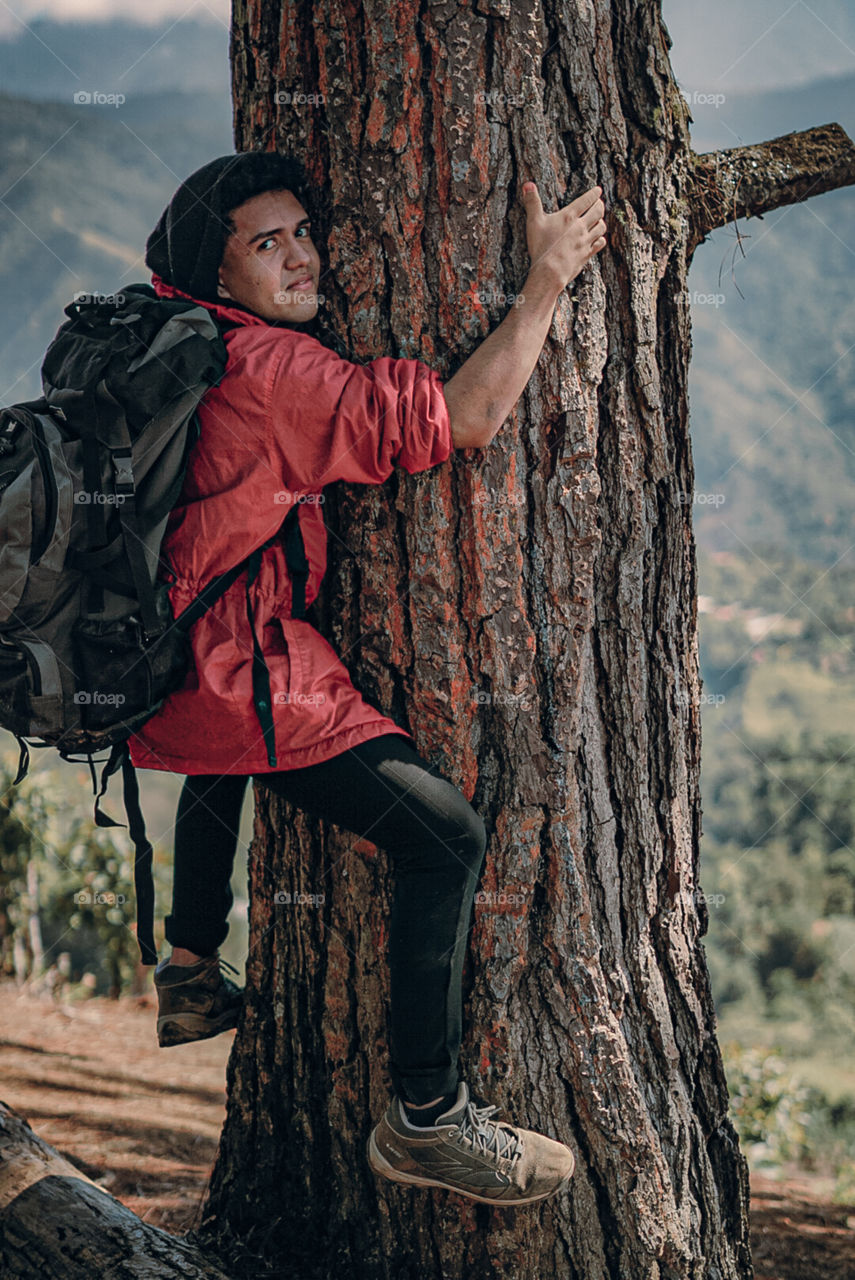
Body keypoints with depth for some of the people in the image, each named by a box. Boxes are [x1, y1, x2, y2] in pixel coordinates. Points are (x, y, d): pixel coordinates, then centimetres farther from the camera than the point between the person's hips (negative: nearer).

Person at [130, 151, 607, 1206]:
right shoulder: (268, 373, -21)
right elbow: (461, 418, -21)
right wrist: (547, 279, -14)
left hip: (155, 661, 10)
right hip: (235, 675, -10)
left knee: (225, 753, 44)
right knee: (445, 835, -13)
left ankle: (189, 979, 53)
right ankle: (424, 1119, -7)